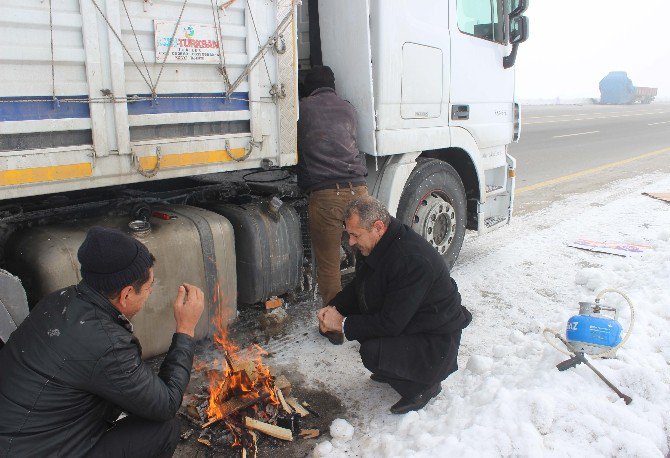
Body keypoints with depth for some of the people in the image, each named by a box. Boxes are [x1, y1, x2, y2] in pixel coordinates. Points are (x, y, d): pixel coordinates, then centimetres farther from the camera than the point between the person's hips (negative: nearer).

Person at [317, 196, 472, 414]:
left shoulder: (412, 260, -32)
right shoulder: (376, 247, -4)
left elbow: (391, 323, -30)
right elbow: (358, 287, 10)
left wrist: (343, 324, -22)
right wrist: (334, 308, -8)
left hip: (436, 341, -9)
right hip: (403, 324, 9)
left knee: (373, 353, -28)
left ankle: (424, 385, 0)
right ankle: (394, 369, 15)